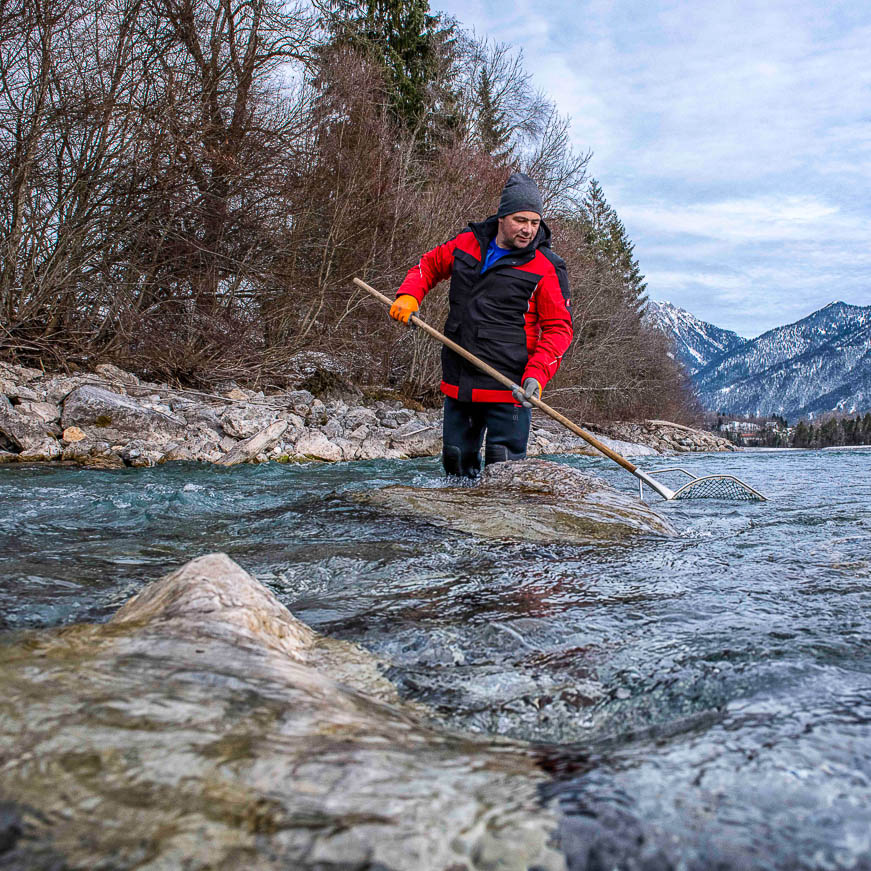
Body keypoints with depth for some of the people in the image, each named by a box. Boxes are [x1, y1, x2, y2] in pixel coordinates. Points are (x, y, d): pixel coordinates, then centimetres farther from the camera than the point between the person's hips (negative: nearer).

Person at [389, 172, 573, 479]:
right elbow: (429, 265, 23)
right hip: (459, 383, 5)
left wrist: (537, 374, -19)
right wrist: (408, 296, 4)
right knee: (456, 461, 14)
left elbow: (559, 328, -6)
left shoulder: (547, 268, -7)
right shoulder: (467, 243, 6)